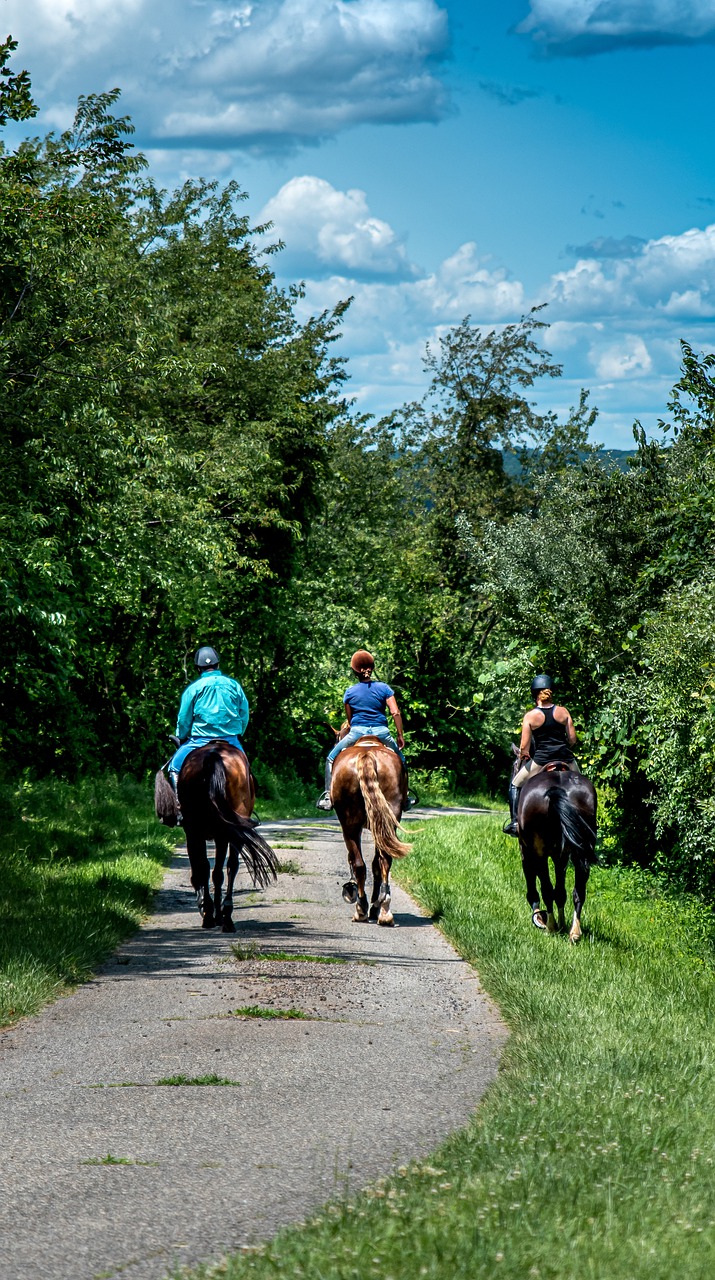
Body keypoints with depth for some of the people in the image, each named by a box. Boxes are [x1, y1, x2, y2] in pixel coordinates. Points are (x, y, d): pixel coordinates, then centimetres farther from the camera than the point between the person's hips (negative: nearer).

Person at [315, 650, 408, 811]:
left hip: (357, 731, -1)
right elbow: (395, 713, -5)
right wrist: (400, 735, 2)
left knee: (332, 758, 17)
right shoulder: (384, 688, 2)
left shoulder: (350, 692, 3)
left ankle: (328, 796, 6)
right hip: (381, 731, 1)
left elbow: (349, 721, 10)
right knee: (399, 759, 25)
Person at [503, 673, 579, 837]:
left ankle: (515, 822, 10)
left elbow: (524, 747, -7)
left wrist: (523, 755, 15)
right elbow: (573, 740, 2)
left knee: (515, 785, 18)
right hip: (566, 760, 2)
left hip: (541, 760, -2)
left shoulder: (530, 716, -6)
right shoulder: (563, 712, 0)